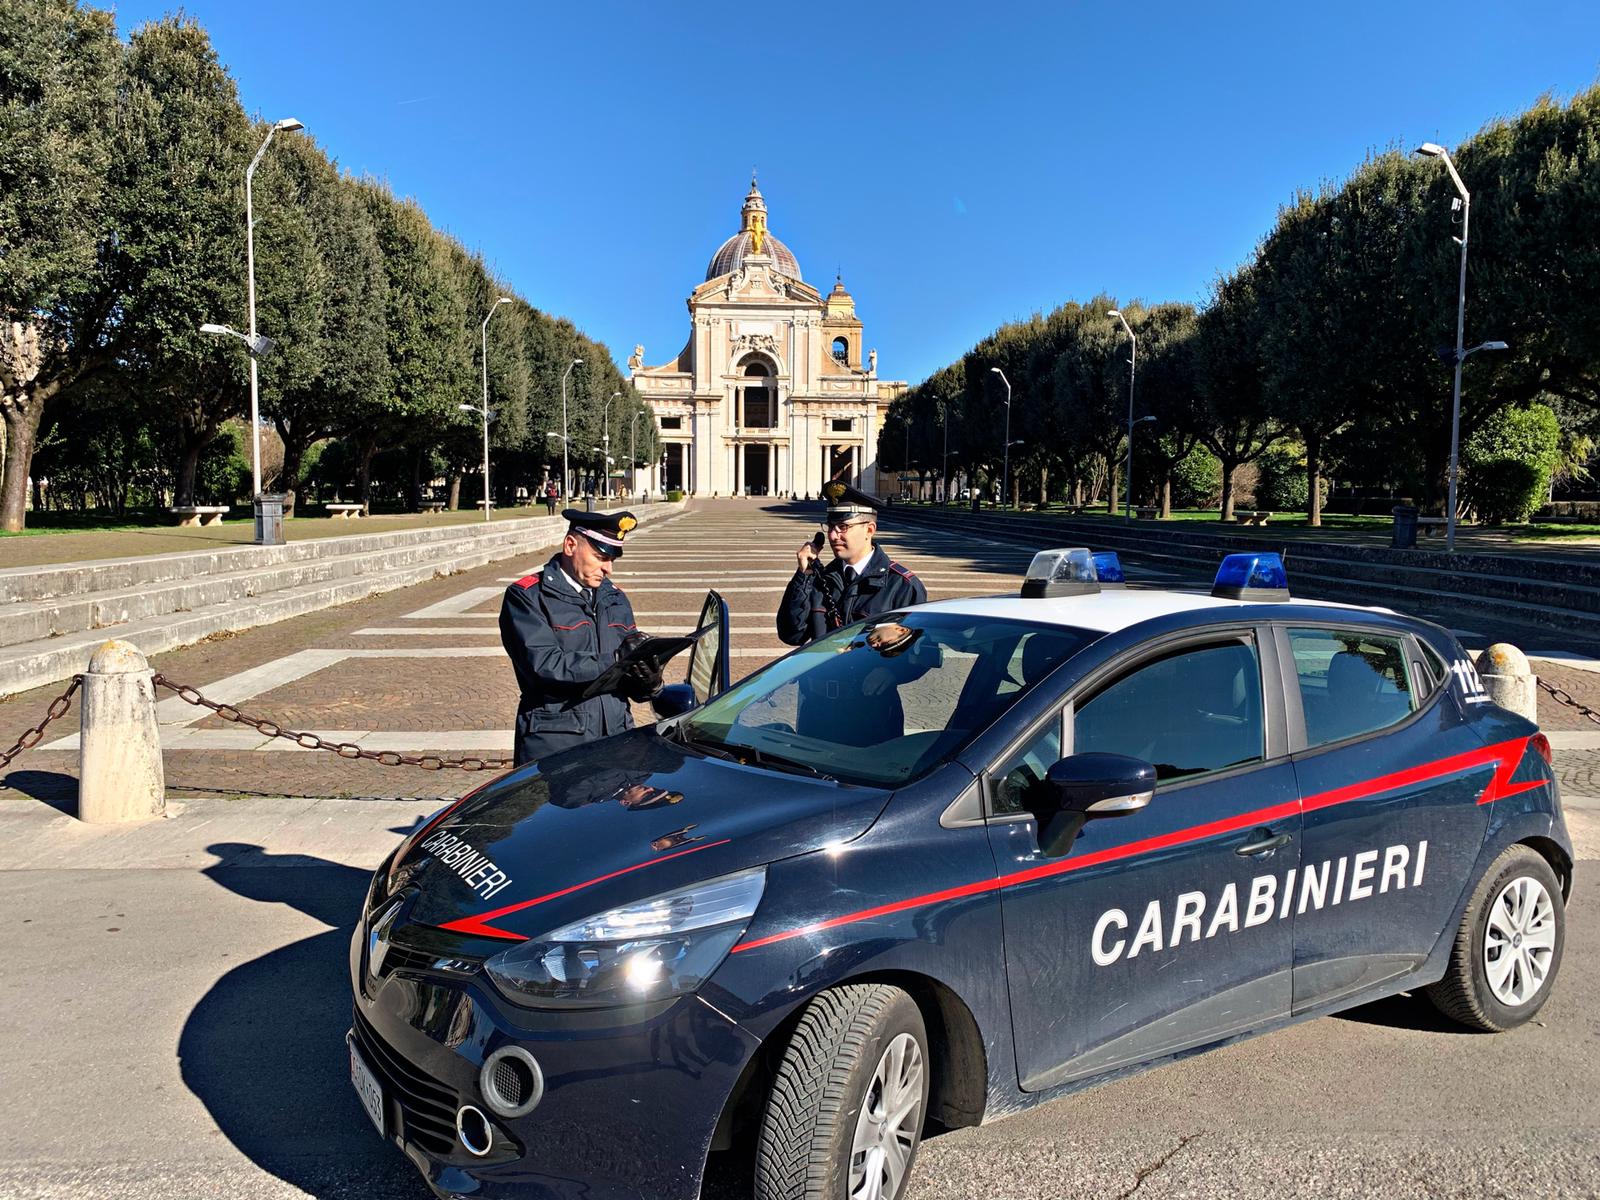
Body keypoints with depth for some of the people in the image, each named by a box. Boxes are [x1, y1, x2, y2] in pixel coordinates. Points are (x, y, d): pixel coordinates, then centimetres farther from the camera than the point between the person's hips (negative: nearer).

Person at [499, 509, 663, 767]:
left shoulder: (615, 598, 17)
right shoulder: (527, 596, -3)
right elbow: (544, 665, -18)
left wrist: (648, 684, -8)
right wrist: (615, 663, -20)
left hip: (616, 739, 5)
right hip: (553, 744, -5)